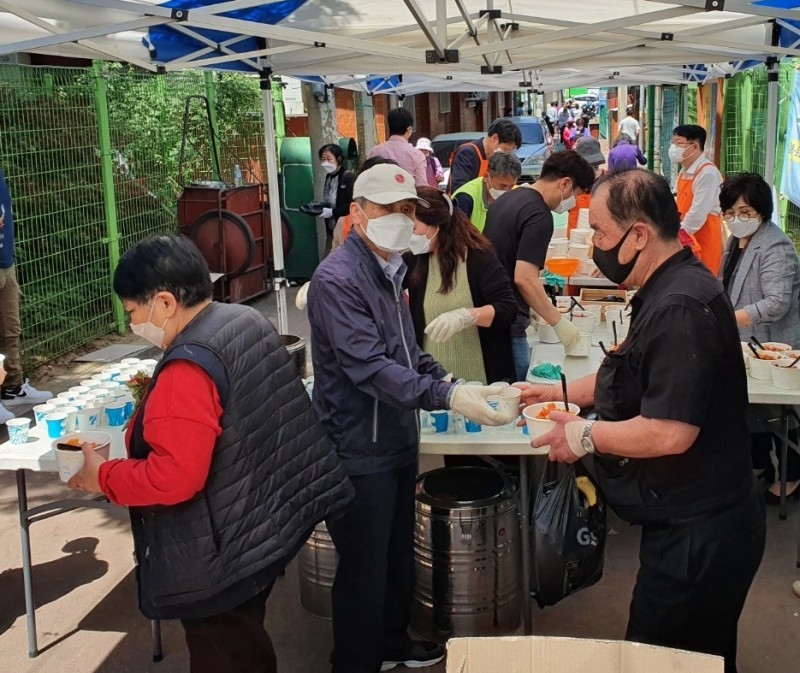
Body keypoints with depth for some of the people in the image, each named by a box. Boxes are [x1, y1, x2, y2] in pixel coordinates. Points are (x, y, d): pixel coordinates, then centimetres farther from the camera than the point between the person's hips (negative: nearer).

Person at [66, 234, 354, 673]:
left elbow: (174, 477, -31)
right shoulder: (248, 322, 1)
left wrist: (103, 477, -15)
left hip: (220, 559, -9)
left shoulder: (187, 371, -27)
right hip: (262, 530, 9)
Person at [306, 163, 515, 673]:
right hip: (360, 452, -9)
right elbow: (370, 367, -30)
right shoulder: (337, 280, -21)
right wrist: (447, 397, -39)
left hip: (398, 440, 9)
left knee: (399, 552, 23)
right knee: (364, 568, 5)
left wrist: (452, 384, 3)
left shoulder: (390, 271, 10)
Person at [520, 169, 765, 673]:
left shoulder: (680, 308, -26)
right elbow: (640, 380, 21)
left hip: (697, 533, -10)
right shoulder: (669, 291, 9)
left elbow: (670, 432, -31)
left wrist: (586, 436, -17)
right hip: (694, 522, 10)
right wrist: (560, 390, 18)